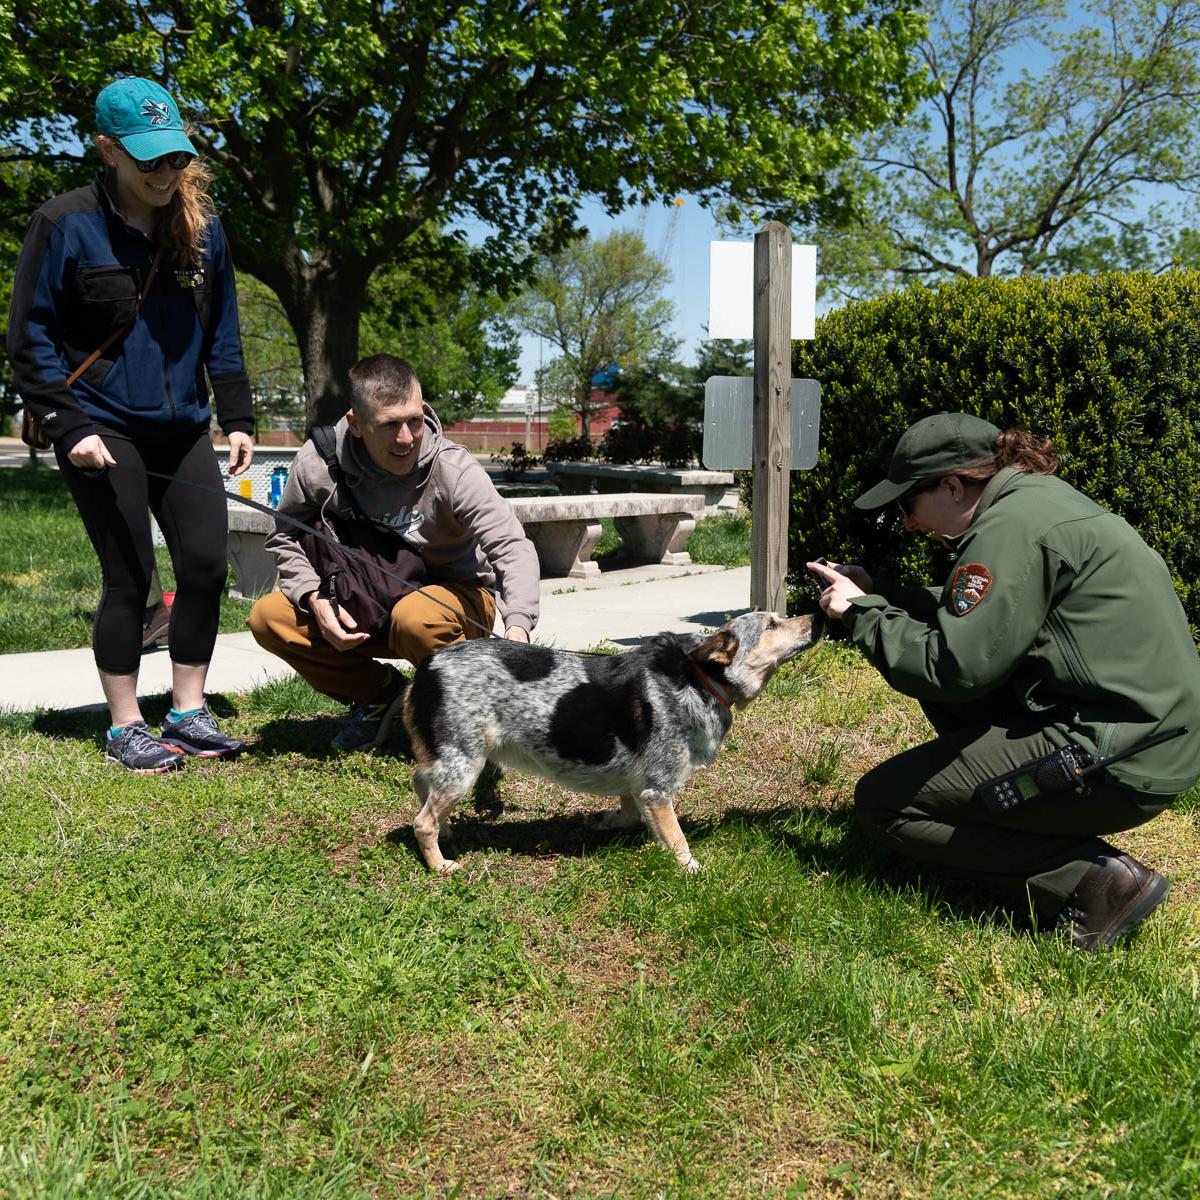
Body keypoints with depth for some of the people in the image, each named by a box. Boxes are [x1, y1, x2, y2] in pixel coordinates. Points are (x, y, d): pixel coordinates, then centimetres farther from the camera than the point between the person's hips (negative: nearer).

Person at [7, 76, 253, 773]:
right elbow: (30, 338, -4)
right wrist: (67, 427, -12)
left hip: (183, 429, 5)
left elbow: (222, 334, 14)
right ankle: (125, 728, 12)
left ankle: (189, 713, 15)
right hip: (103, 430, -4)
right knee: (129, 577, -3)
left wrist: (237, 417, 7)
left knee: (206, 564, 0)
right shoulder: (67, 225, -6)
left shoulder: (202, 227, 8)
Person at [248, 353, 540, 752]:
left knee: (415, 617, -38)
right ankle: (378, 693, 7)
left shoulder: (454, 470, -25)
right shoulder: (318, 462, -15)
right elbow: (286, 535, 1)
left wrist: (518, 627, -49)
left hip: (456, 597, -4)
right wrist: (314, 597, -17)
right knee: (268, 618, -14)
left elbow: (512, 547, -31)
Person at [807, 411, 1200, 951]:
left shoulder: (1012, 527, -17)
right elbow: (974, 621, 17)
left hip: (1120, 763, -10)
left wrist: (863, 613, -7)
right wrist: (879, 593, 12)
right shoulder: (1037, 497, 12)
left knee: (881, 801, -3)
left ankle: (1088, 879, -8)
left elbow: (954, 666, -19)